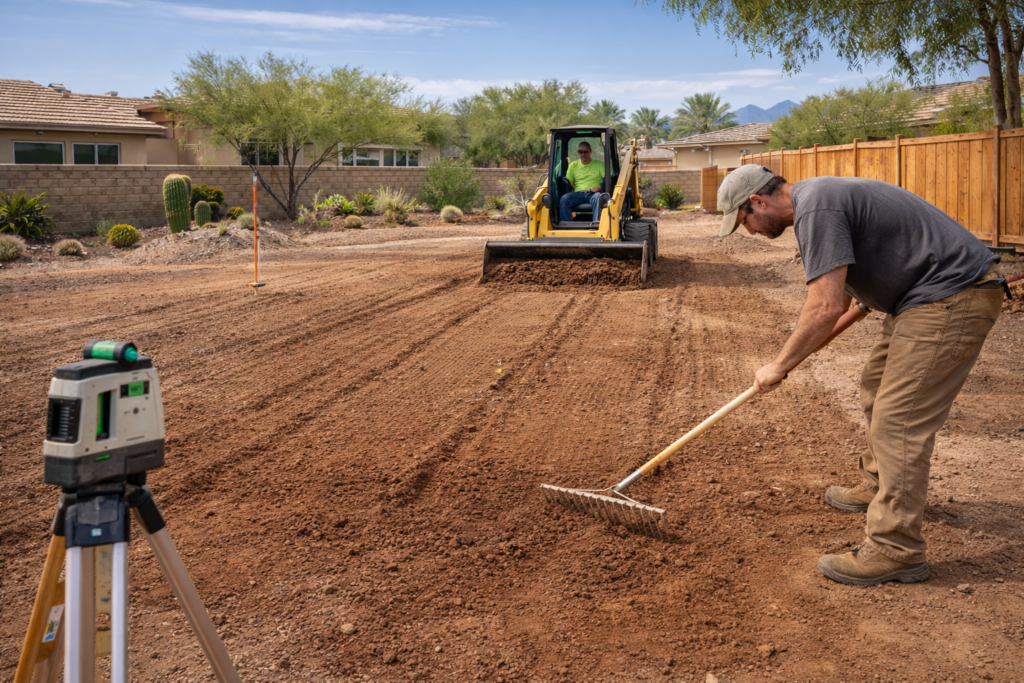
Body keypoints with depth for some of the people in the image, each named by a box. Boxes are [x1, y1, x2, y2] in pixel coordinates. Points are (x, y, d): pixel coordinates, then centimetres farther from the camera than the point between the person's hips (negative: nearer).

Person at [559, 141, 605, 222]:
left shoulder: (599, 164, 15)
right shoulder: (573, 165, 21)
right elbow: (569, 181, 14)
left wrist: (600, 188, -12)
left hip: (593, 194, -2)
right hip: (578, 193, 2)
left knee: (598, 197, -38)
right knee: (564, 198, -29)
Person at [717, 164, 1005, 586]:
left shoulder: (816, 209, -20)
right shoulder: (817, 197, 14)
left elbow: (827, 307, -24)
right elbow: (842, 293, 28)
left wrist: (779, 366, -15)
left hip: (952, 299, -11)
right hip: (926, 294, 11)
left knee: (899, 419, -12)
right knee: (877, 389, 23)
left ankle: (895, 549, -7)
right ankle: (877, 488, 41)